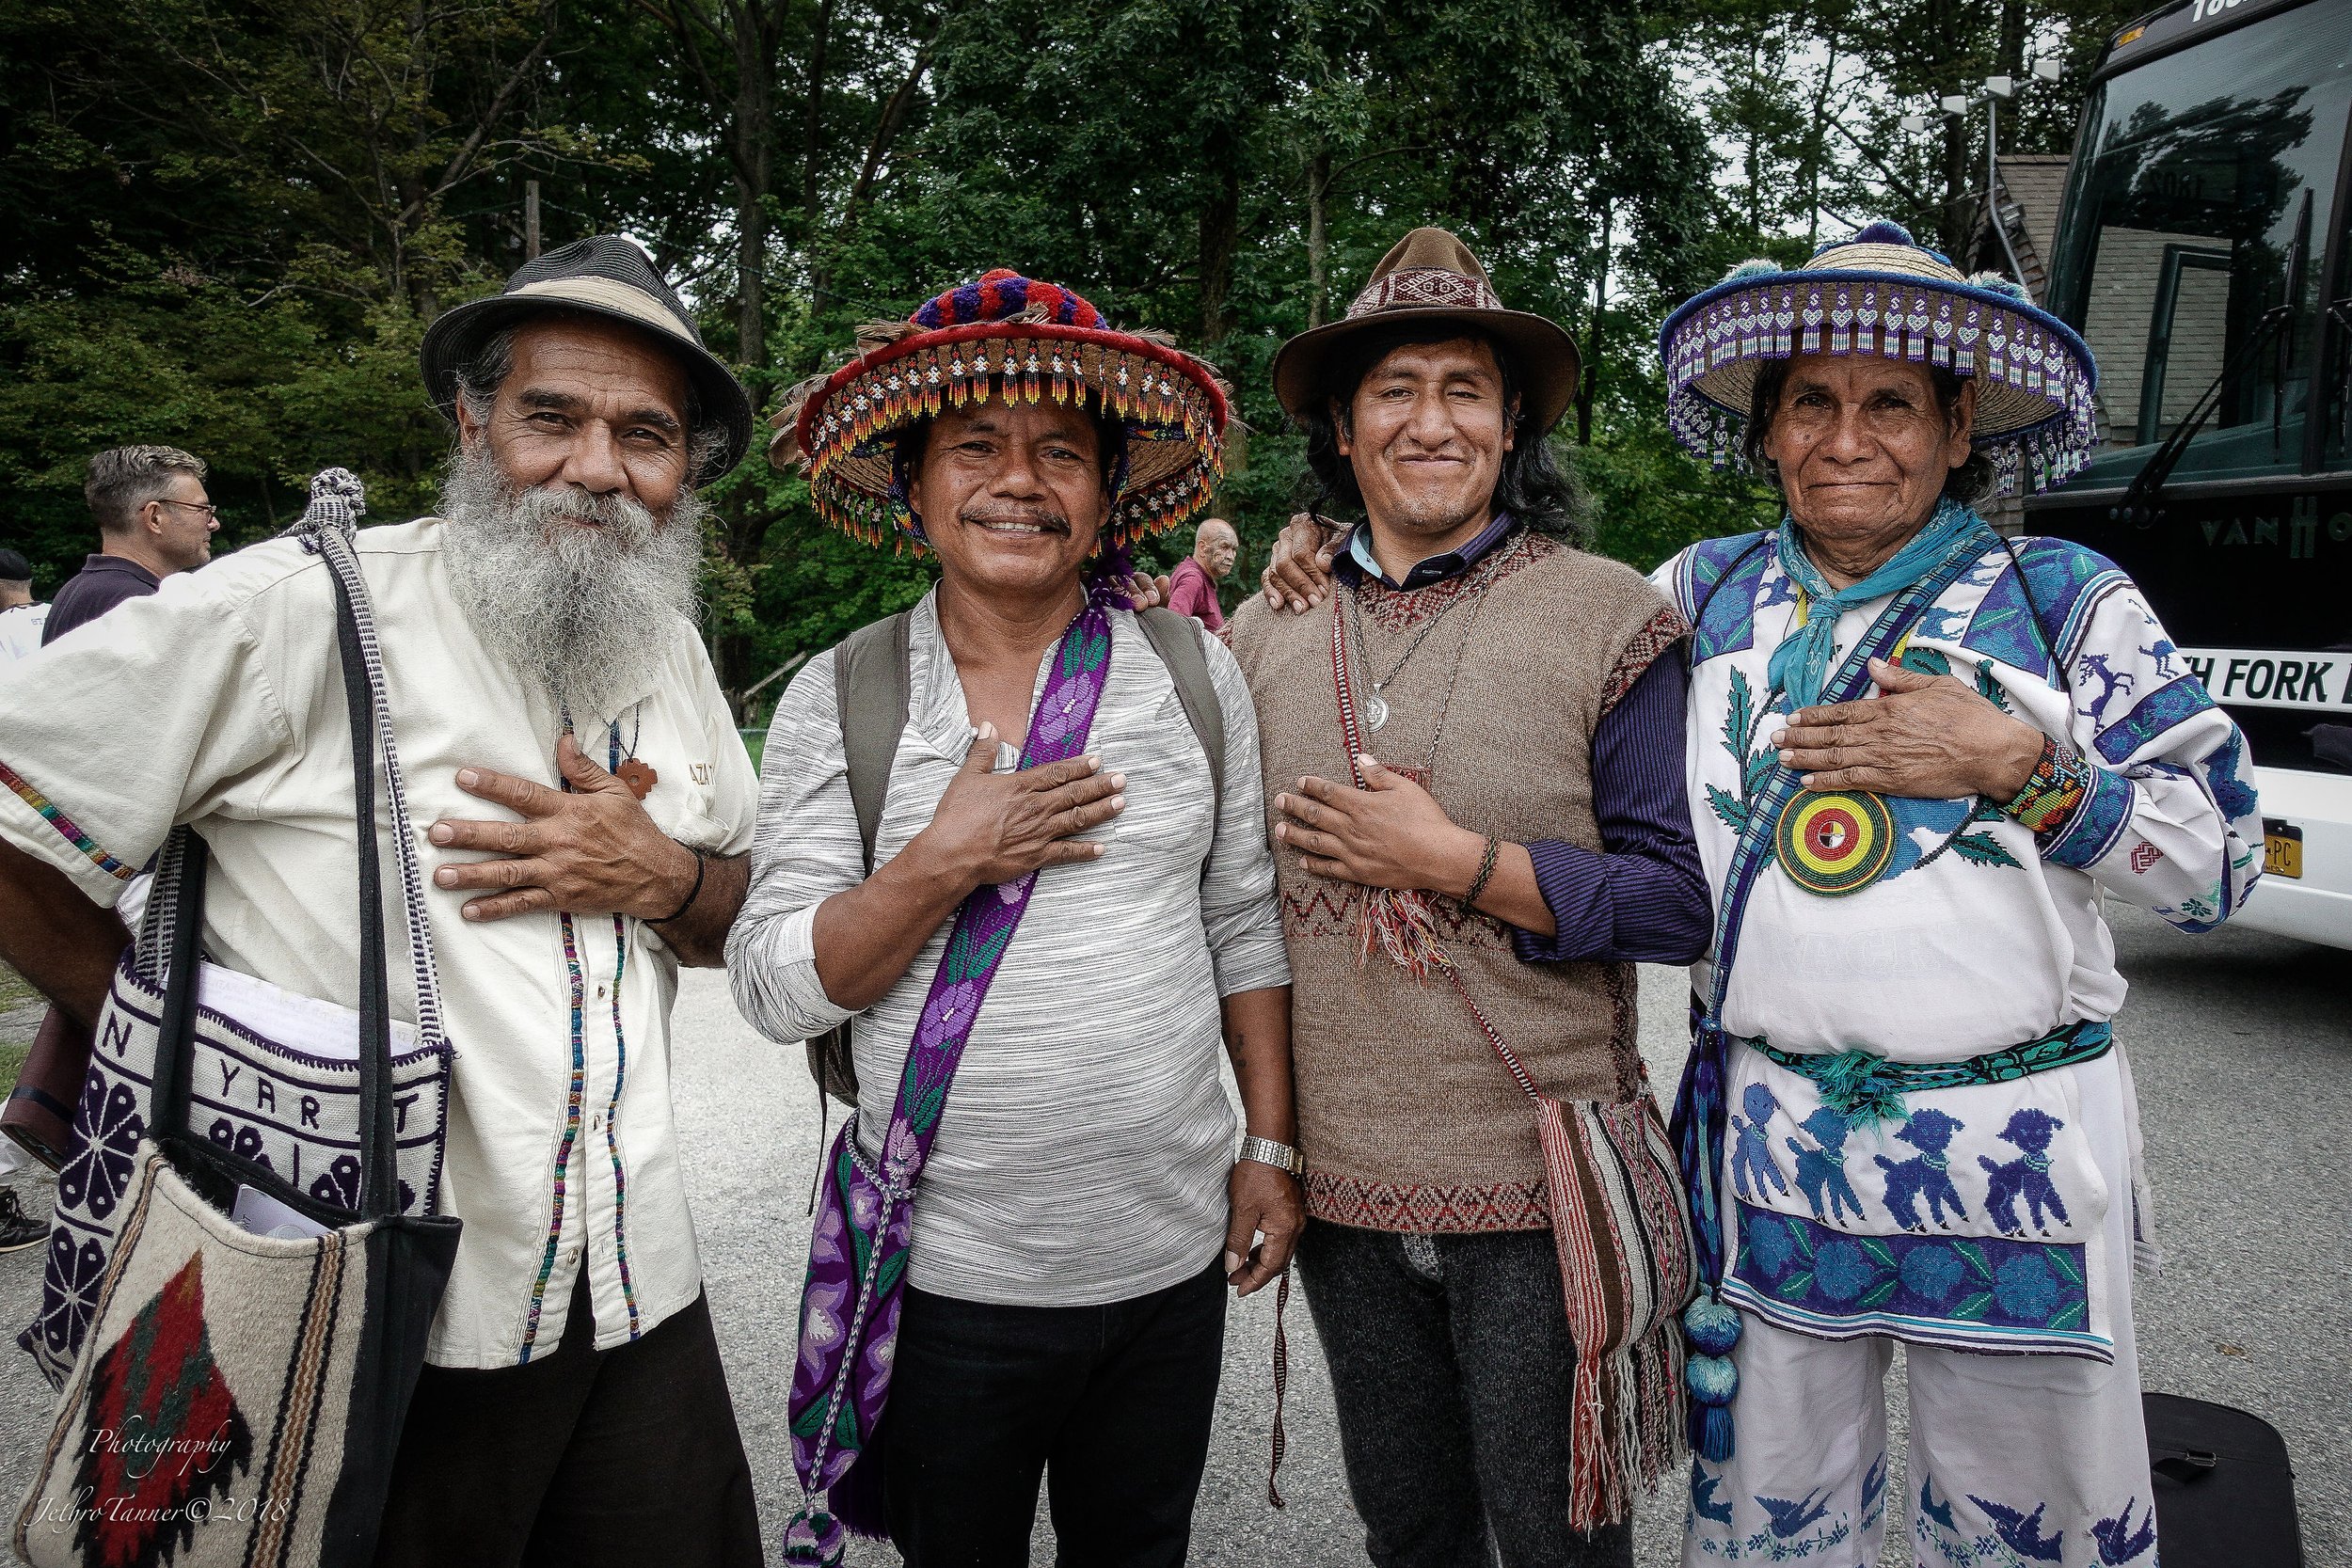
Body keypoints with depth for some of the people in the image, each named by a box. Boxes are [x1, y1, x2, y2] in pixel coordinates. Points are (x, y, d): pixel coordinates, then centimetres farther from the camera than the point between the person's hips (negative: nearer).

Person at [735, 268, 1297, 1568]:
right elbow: (775, 988, -8)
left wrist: (1270, 1146, 5)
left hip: (1170, 1260, 2)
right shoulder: (836, 701, -4)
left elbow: (1245, 926, 6)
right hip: (948, 1269, -1)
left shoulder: (1196, 673, 0)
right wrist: (942, 862, -20)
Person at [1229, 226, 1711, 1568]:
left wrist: (1459, 861, -18)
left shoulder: (1608, 618, -7)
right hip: (1340, 1185, 4)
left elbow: (1687, 901, -10)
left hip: (1541, 1188, -3)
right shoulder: (1265, 630, 4)